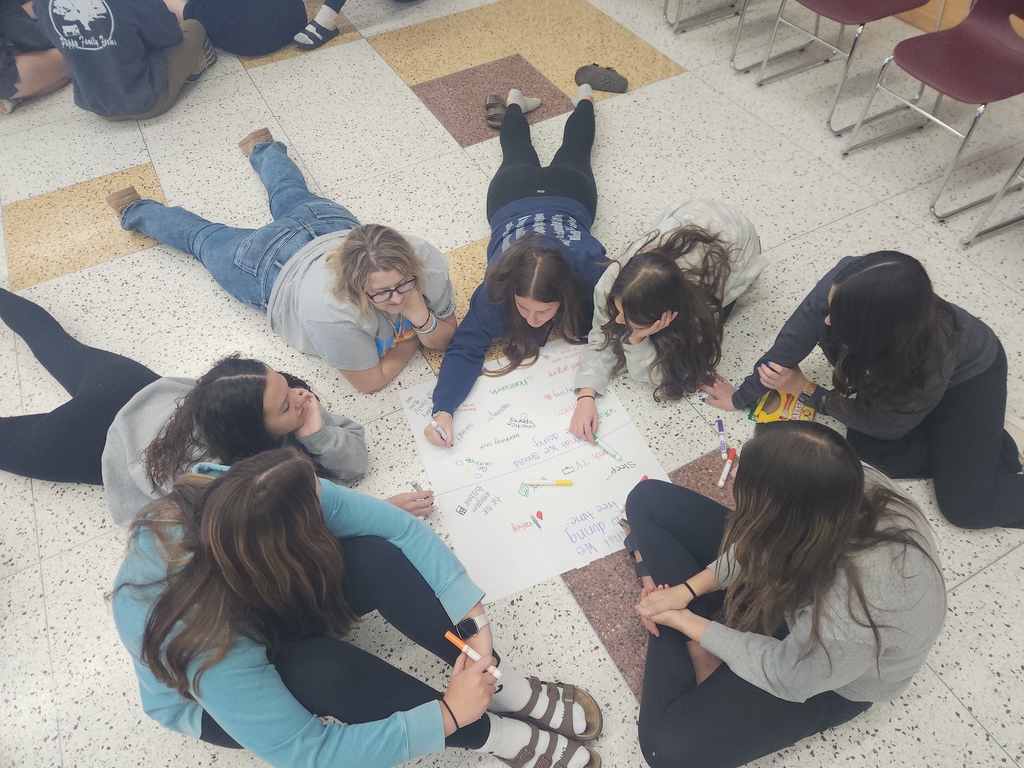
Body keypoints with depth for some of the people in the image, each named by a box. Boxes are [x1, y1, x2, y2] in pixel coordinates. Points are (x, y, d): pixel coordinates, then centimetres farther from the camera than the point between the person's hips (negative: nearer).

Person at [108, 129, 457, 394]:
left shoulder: (428, 260, -36)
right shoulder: (333, 311, -48)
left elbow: (446, 339, -21)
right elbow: (370, 380, -34)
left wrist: (422, 318, -42)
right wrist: (410, 337, -25)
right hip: (275, 266, -3)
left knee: (291, 196, 36)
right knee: (205, 239, 25)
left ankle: (264, 148, 62)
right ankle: (138, 211, 51)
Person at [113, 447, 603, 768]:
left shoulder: (234, 504, -31)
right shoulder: (210, 647, -42)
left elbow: (402, 529, -28)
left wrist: (473, 619, -33)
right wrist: (446, 715, -35)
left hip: (269, 600, 5)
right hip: (211, 701, -4)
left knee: (376, 557, -27)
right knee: (321, 666, -39)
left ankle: (501, 686, -14)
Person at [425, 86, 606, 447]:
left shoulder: (592, 275, -46)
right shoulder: (496, 290, -45)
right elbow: (465, 347, -43)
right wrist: (442, 409, -59)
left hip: (568, 192, 0)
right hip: (513, 195, 0)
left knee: (571, 153, 35)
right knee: (519, 154, 36)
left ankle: (584, 100, 63)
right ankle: (514, 104, 63)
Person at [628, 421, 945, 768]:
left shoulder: (853, 621, -43)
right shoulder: (848, 482, -30)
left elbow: (786, 677, -22)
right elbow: (764, 542, -9)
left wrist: (687, 622, -13)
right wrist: (689, 588, -14)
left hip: (827, 677, -5)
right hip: (794, 576, 6)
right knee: (647, 499, -1)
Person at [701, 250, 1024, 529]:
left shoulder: (933, 357, -43)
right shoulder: (846, 280, -39)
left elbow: (885, 425, -23)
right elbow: (794, 337, -23)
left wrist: (804, 389, -20)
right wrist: (742, 396, -14)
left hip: (969, 370, -5)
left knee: (965, 507, -12)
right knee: (867, 447, -13)